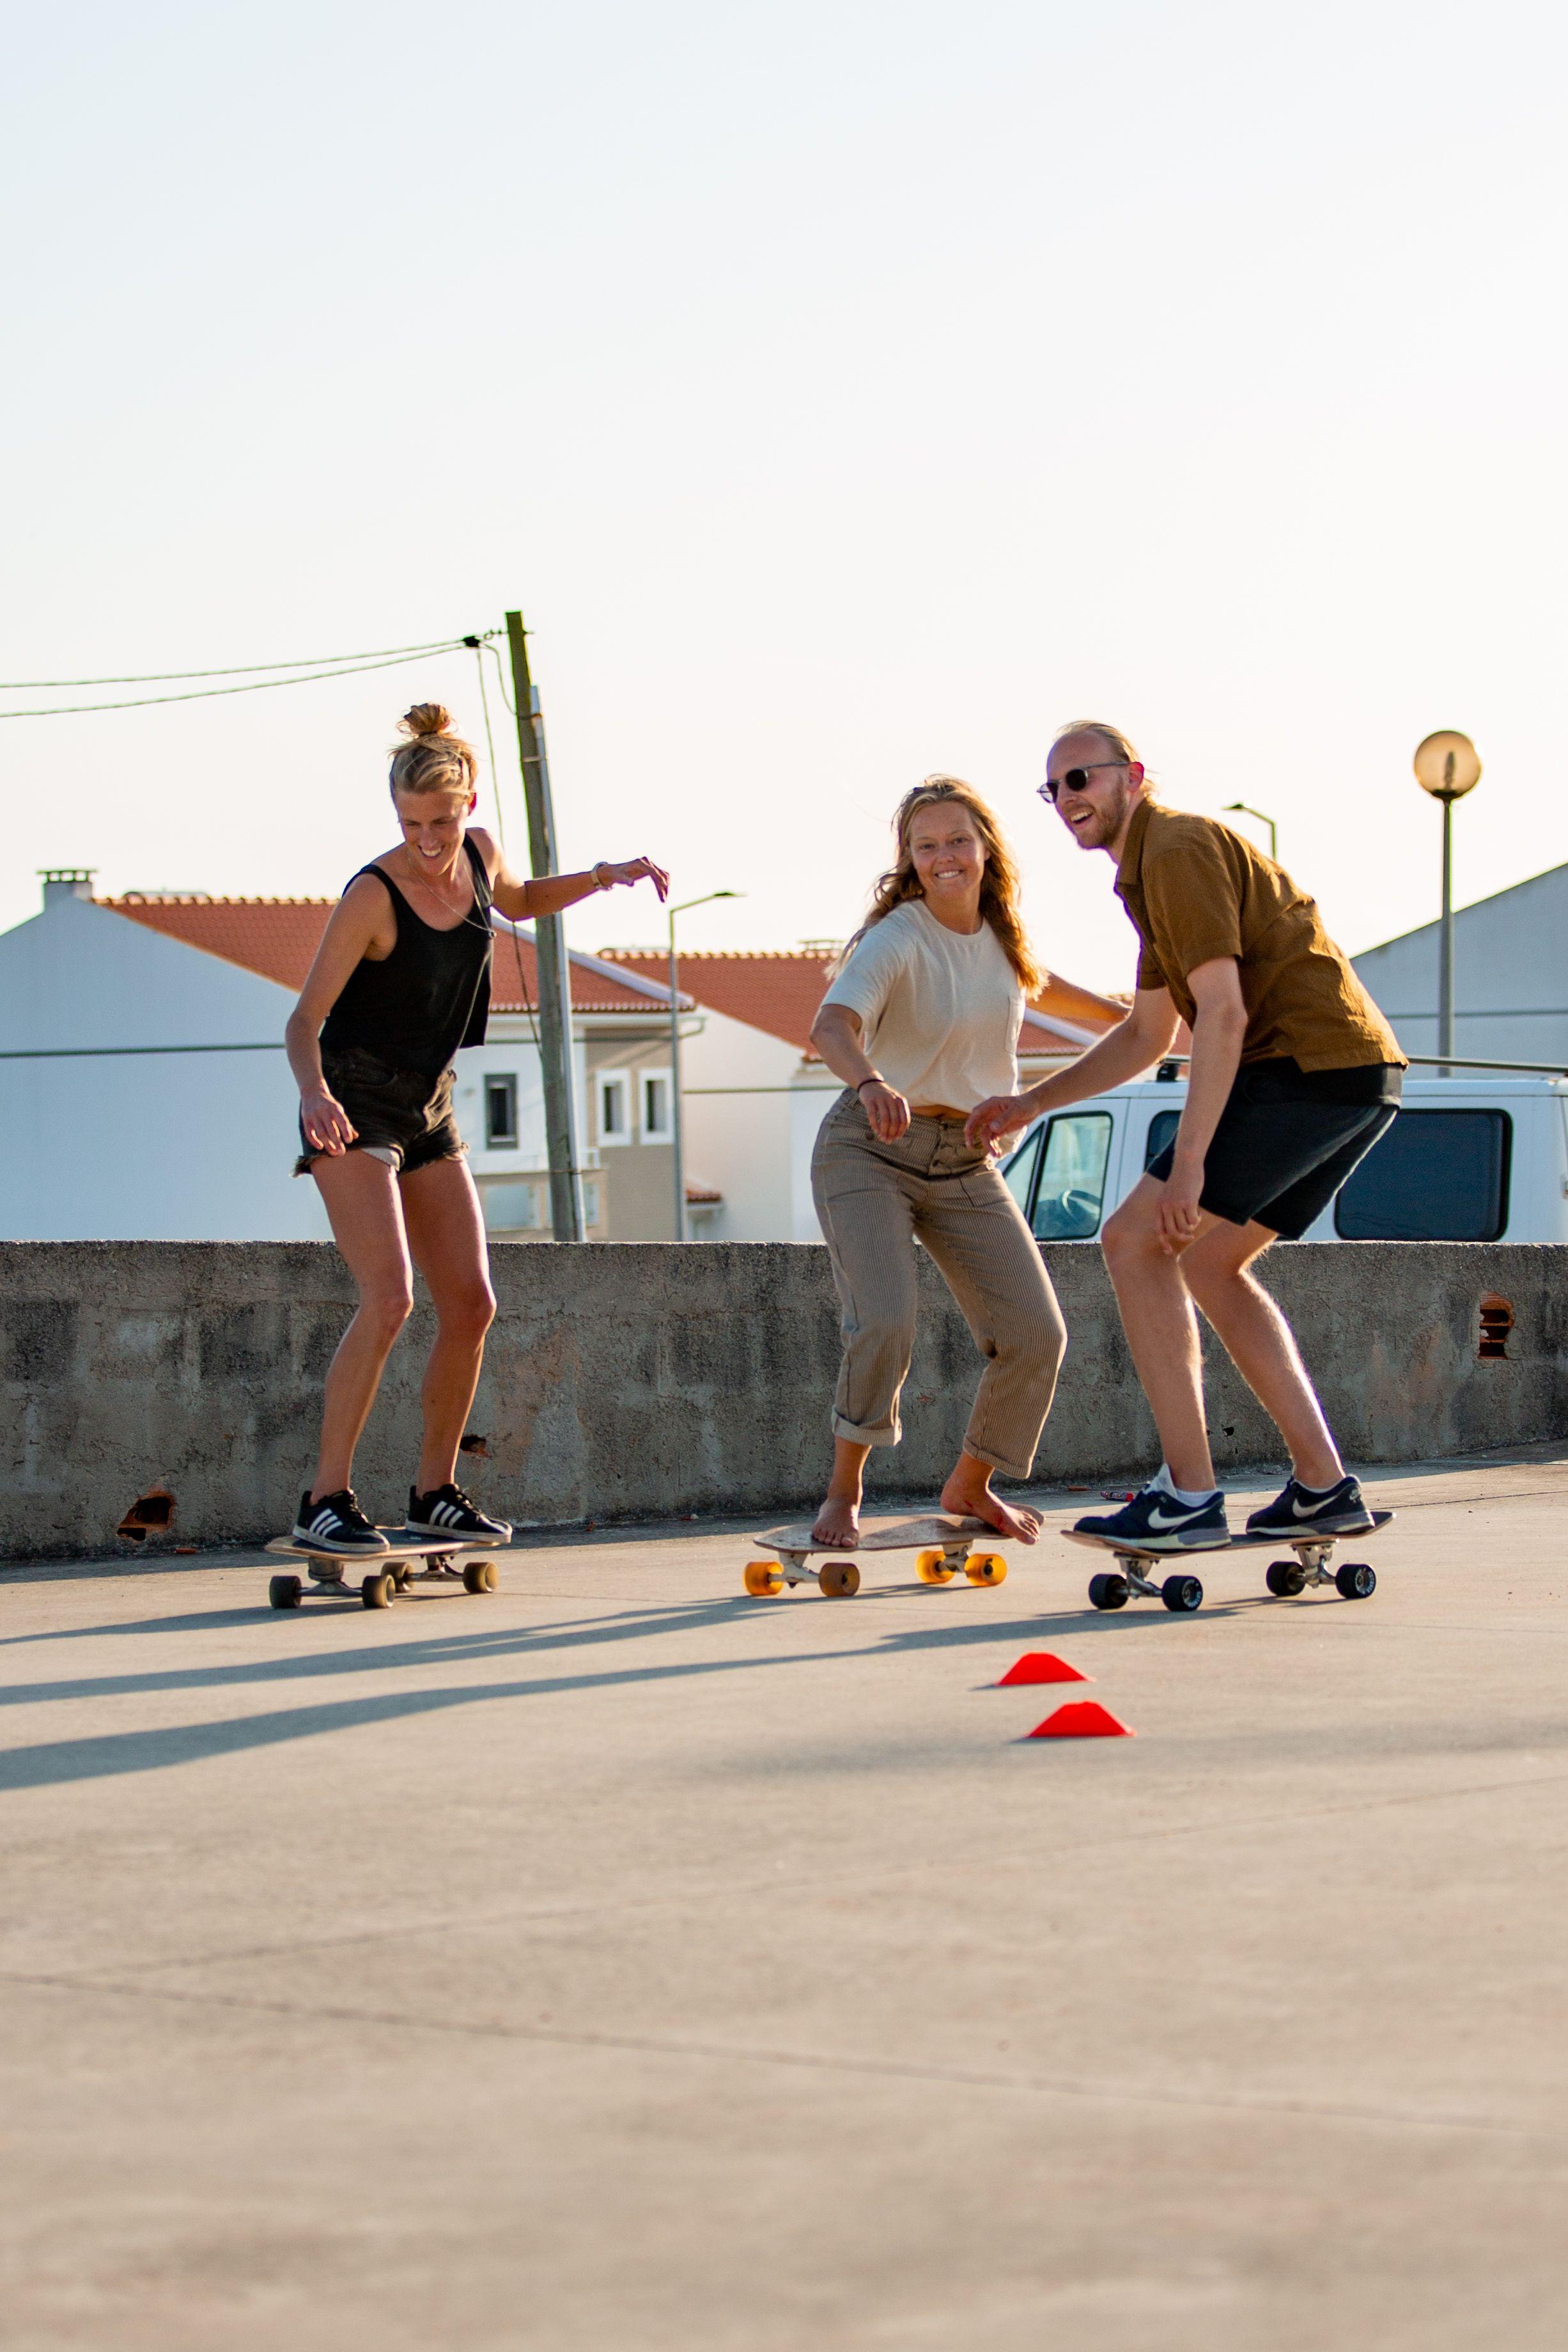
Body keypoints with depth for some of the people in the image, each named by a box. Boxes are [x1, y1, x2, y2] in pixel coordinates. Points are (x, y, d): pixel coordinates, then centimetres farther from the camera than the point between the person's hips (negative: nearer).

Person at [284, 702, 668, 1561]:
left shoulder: (478, 854, -1)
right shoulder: (372, 896, -21)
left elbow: (517, 900, 24)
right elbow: (305, 1017, -21)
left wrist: (605, 877, 10)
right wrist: (314, 1088, -41)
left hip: (430, 1108, 7)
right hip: (354, 1110, -7)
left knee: (470, 1304, 3)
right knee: (388, 1299, -21)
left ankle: (435, 1491, 16)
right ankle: (325, 1501, -17)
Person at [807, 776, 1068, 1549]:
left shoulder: (1004, 940, 5)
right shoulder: (896, 940, -16)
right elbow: (831, 1026, -35)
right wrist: (870, 1081, -55)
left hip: (967, 1161, 6)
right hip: (870, 1148, -6)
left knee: (1035, 1333, -6)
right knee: (885, 1325, -26)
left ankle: (970, 1487, 17)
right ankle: (843, 1492, -4)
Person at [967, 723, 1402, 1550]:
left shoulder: (1179, 848, -9)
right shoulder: (1151, 871, 24)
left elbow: (1223, 1012, -18)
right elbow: (1147, 1035, 32)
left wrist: (1189, 1162, -22)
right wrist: (1033, 1102, 26)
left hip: (1311, 1066, -10)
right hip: (1359, 1078, 10)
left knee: (1136, 1241, -8)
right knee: (1205, 1262, 19)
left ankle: (1189, 1495, -12)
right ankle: (1322, 1486, 15)